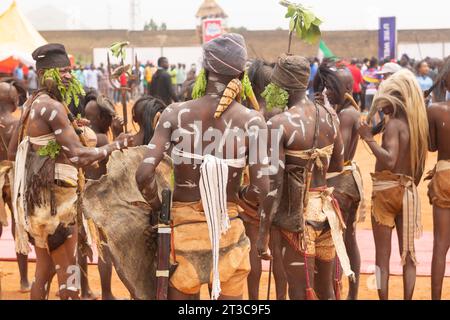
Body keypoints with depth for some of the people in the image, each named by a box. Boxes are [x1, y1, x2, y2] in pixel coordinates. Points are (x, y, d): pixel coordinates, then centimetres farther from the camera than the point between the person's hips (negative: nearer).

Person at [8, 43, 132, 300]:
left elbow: (12, 152, 20)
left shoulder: (32, 105, 13)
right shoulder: (53, 107, -16)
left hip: (35, 197, 10)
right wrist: (117, 145, -12)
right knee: (69, 273, -4)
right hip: (53, 198, -10)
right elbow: (79, 156, -23)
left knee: (45, 270, 16)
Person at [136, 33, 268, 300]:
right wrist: (235, 196, 8)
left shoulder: (176, 113, -10)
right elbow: (261, 191, -14)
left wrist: (158, 206, 2)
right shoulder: (252, 121, -10)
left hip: (183, 226, 0)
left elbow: (144, 175, -17)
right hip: (227, 230, 0)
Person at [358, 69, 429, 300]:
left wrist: (369, 138, -21)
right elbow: (419, 167, 12)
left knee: (382, 255, 2)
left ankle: (384, 298, 4)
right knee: (408, 253, 11)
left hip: (387, 190, -6)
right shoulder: (418, 124, 7)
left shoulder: (393, 124, -14)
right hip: (409, 191, 6)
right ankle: (407, 298, 14)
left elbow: (389, 160, -27)